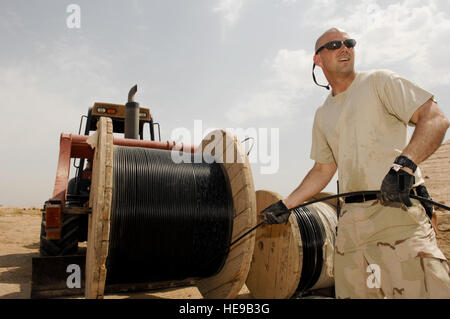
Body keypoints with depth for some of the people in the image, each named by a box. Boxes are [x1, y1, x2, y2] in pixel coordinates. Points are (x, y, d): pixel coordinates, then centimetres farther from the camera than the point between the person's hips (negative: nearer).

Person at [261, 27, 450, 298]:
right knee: (350, 292, 5)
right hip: (351, 220, 5)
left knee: (421, 290, -15)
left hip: (397, 208, -4)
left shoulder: (378, 81, 5)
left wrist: (404, 163, -24)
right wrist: (285, 205, 17)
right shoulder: (323, 116, 20)